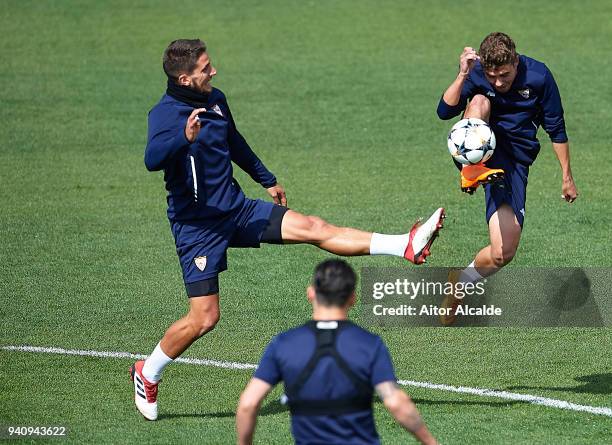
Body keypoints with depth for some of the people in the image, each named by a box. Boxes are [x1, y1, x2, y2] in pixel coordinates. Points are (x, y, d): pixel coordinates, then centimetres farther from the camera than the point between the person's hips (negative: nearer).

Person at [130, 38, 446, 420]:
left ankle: (408, 246, -13)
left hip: (236, 209, 6)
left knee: (313, 228, -7)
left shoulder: (216, 100, 6)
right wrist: (185, 138, -56)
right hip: (197, 225, -6)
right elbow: (153, 159, -37)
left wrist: (268, 181, 36)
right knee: (204, 317, -7)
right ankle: (147, 374, 14)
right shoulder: (165, 114, -18)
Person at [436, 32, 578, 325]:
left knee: (501, 254, -14)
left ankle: (460, 283, 15)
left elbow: (556, 129, 2)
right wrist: (463, 76, -32)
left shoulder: (538, 76, -9)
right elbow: (445, 112, -20)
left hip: (513, 161, 0)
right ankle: (472, 171, -54)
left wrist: (567, 177, 5)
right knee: (479, 100, -32)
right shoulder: (476, 73, -8)